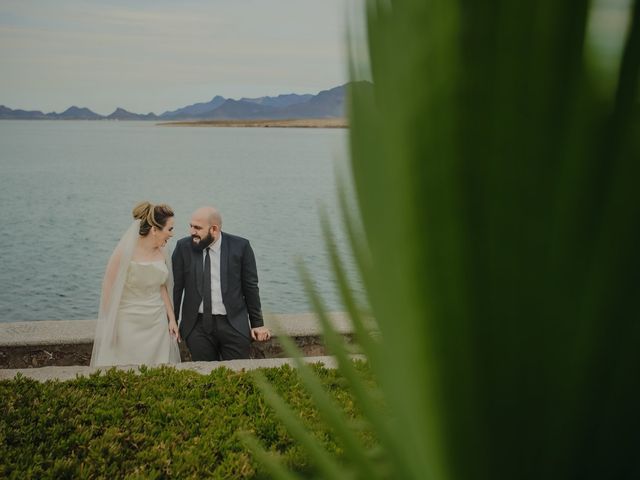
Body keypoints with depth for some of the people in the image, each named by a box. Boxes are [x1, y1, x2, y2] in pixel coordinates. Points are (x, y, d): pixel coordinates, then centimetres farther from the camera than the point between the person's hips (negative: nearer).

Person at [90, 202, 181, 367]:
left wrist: (172, 319, 10)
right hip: (129, 325, -5)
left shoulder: (161, 252, 2)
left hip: (157, 324, 5)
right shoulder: (125, 253, -15)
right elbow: (109, 290, -9)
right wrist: (109, 327, -7)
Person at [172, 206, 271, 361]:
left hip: (233, 325, -1)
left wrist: (257, 323, 5)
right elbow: (175, 287, 5)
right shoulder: (183, 247, 0)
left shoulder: (240, 246, -3)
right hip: (197, 326, 1)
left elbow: (250, 287, 2)